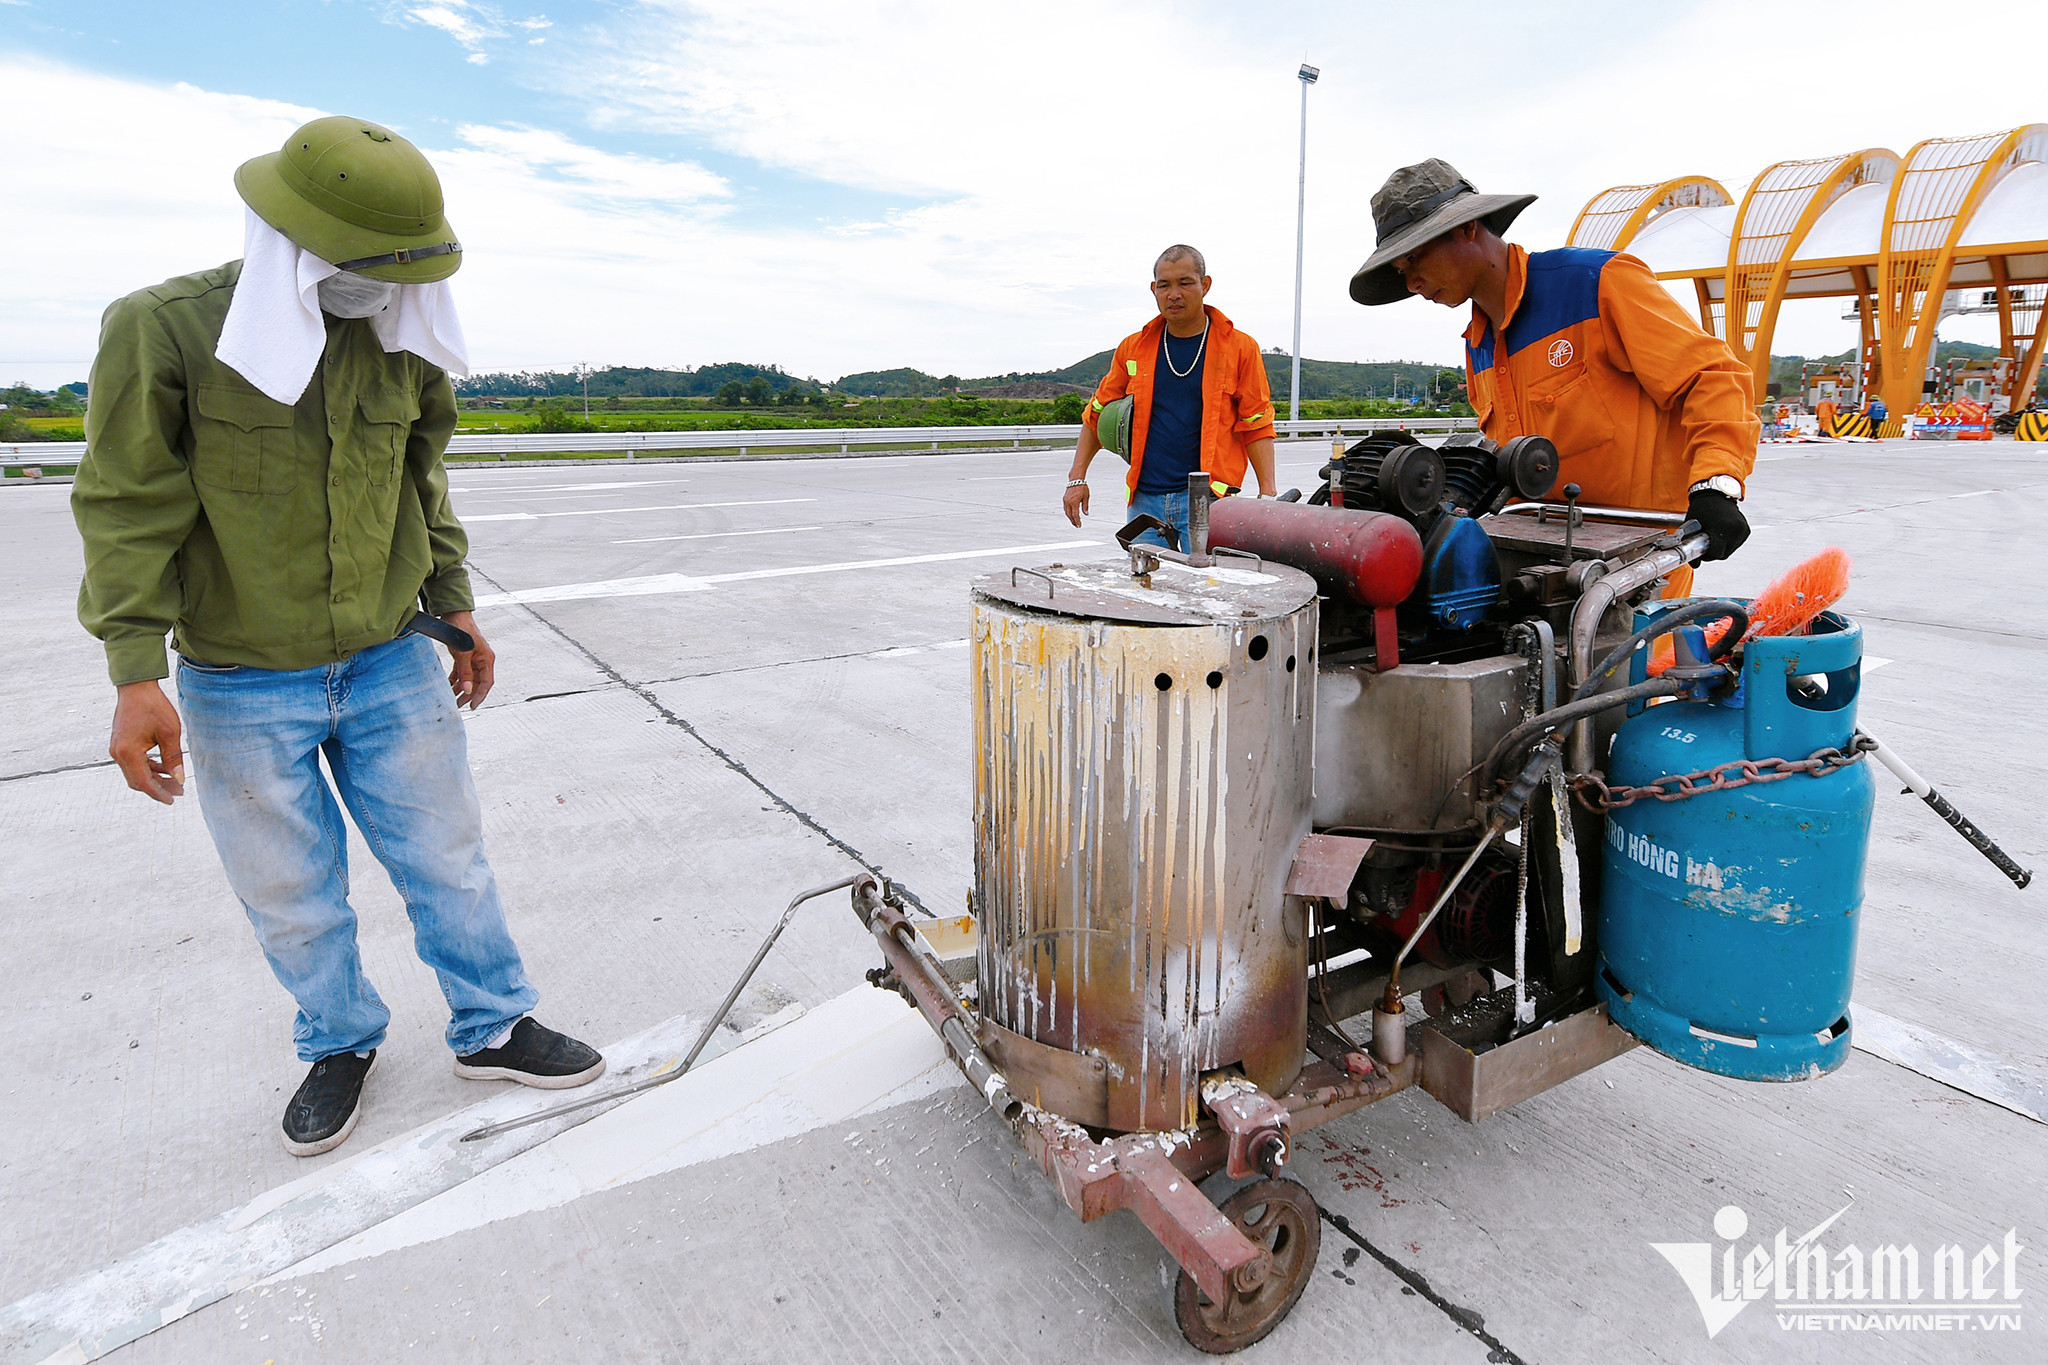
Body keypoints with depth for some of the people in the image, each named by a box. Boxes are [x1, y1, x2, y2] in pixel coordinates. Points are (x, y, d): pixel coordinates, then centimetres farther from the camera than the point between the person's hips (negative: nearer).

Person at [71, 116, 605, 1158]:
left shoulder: (403, 338, 1)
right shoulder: (163, 328, -11)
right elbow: (128, 508, -9)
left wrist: (454, 607, 15)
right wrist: (135, 674, -13)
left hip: (394, 664, 3)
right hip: (240, 687, -2)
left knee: (448, 861, 11)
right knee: (291, 896, 13)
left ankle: (493, 1029, 29)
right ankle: (340, 1043, 38)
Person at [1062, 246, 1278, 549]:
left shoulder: (1239, 347, 3)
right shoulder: (1133, 348, 10)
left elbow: (1256, 425, 1)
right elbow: (1096, 415, 16)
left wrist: (1268, 492, -8)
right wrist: (1077, 478, 9)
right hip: (1145, 499, 3)